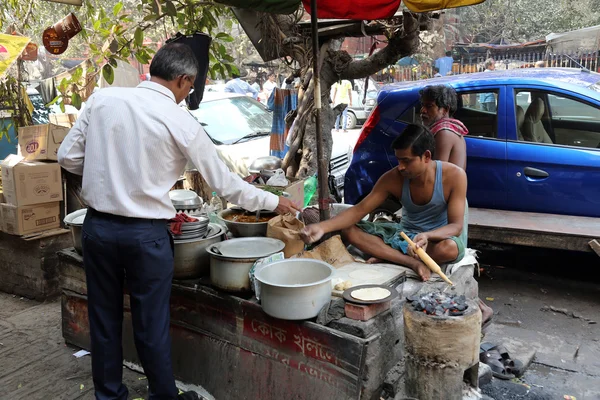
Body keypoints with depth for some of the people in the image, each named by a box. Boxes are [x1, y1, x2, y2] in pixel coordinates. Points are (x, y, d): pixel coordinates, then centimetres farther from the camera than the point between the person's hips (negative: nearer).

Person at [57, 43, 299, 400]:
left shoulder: (102, 99, -1)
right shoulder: (180, 121, -10)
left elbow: (68, 158, 4)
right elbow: (223, 182, -4)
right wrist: (274, 202, 9)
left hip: (97, 226, 4)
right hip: (145, 234, -4)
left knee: (104, 319, 18)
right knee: (152, 325, 12)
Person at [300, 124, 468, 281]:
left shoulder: (454, 175, -22)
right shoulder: (393, 178, -15)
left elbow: (456, 226, -23)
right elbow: (359, 210, -16)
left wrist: (427, 235, -45)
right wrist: (322, 227, -33)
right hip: (406, 233, 4)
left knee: (449, 248, -42)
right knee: (349, 230, -17)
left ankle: (386, 255, -20)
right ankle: (413, 263, -26)